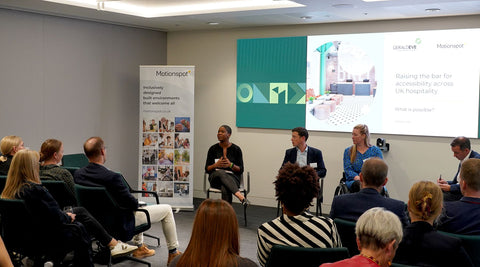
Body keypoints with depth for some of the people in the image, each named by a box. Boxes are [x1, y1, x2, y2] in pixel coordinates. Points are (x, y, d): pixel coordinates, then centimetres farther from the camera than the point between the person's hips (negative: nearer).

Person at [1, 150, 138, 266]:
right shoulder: (35, 190, -29)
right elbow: (58, 219, -23)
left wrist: (65, 215, 8)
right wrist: (68, 217, -2)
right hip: (47, 238, -8)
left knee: (80, 211, 19)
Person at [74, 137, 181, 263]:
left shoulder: (77, 175, -11)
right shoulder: (112, 177, -32)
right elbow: (133, 204, -25)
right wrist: (136, 202, 0)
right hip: (121, 224, -8)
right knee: (166, 209, 9)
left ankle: (139, 247, 41)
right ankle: (173, 253, 22)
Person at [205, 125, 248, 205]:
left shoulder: (236, 149, 2)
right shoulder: (213, 149, 6)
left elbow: (240, 170, 2)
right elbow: (207, 169, 6)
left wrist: (230, 165, -19)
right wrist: (216, 165, -15)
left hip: (232, 177, -1)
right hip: (215, 177, 1)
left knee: (225, 190, -39)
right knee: (221, 172, -39)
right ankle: (240, 196, -53)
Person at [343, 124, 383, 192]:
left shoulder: (376, 150, 14)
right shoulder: (348, 151, 16)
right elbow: (348, 169, 3)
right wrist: (357, 178, -18)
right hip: (354, 181, 1)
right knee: (359, 184, -38)